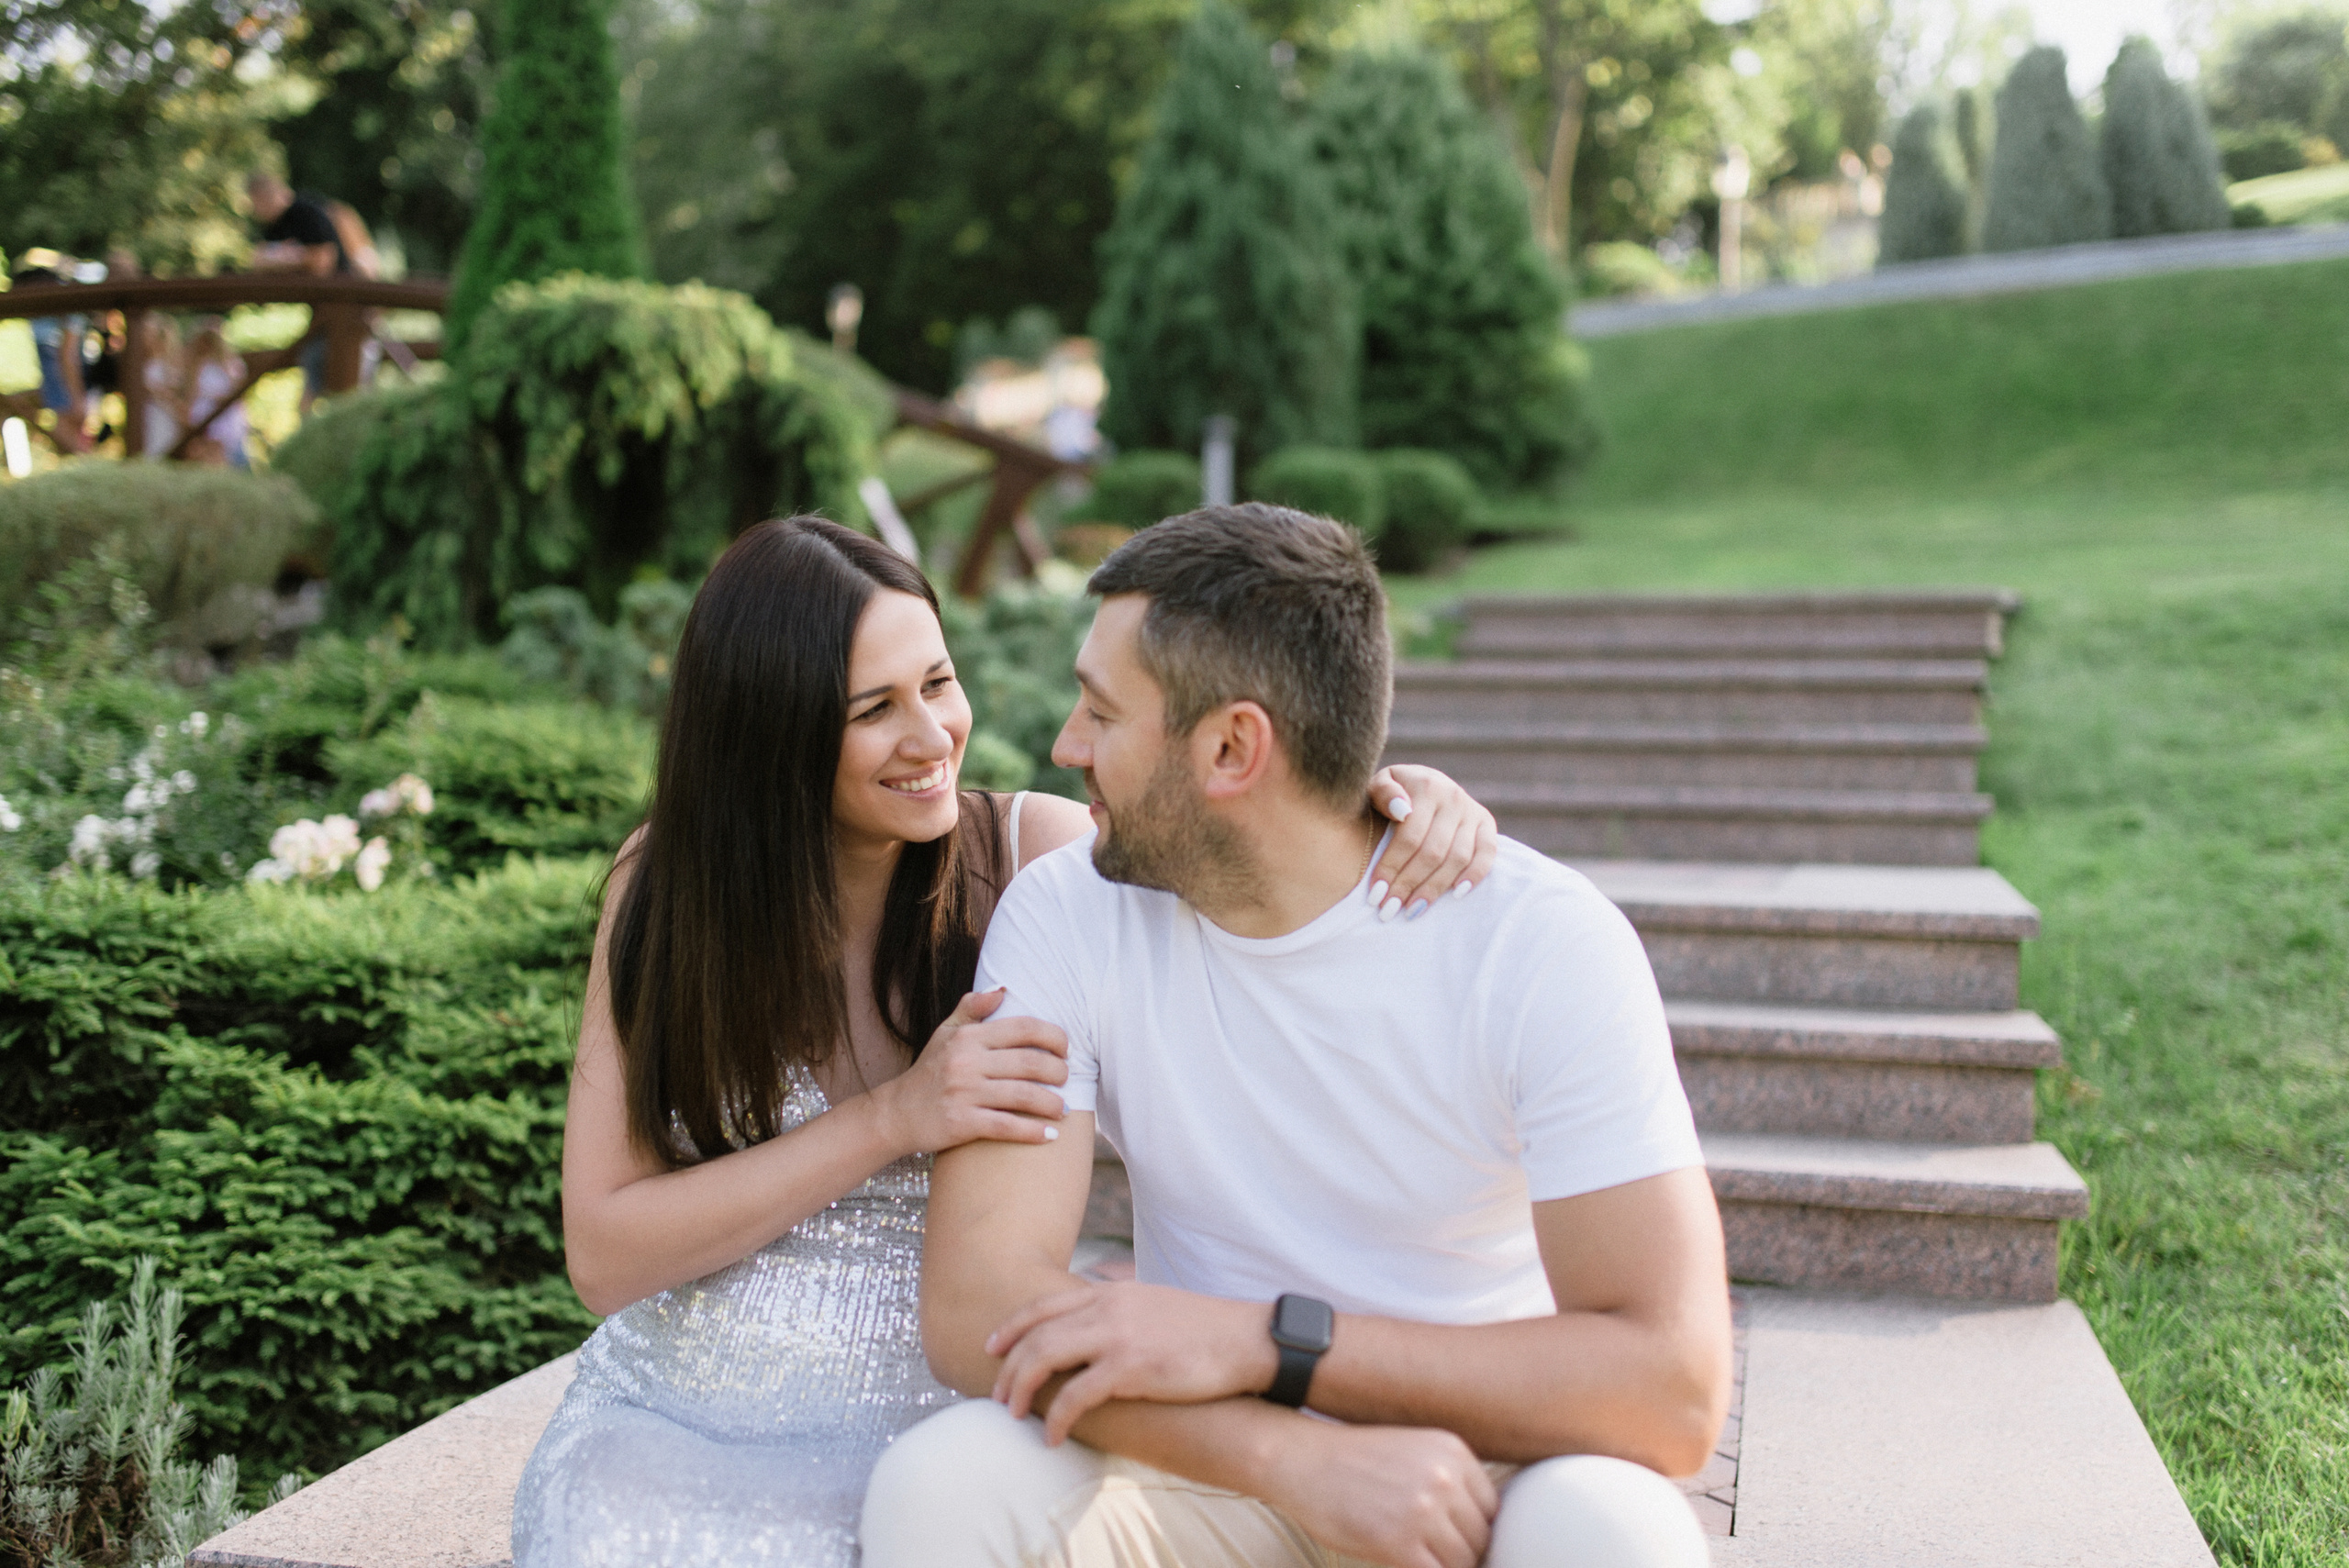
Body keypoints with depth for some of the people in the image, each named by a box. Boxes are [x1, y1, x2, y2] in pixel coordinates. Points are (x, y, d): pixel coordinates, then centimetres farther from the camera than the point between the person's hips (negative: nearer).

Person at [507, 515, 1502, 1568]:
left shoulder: (1034, 859, -4)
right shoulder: (668, 888, -2)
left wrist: (1402, 798, -18)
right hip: (674, 1414, 1)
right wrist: (895, 1116, -16)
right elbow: (604, 1257, -6)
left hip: (937, 1414, -1)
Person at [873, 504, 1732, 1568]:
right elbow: (976, 1307, -18)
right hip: (1214, 1470, 2)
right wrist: (1297, 1458, -33)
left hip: (1491, 1471, -1)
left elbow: (1675, 1389, -22)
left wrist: (1262, 1342, -29)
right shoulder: (1066, 914, -8)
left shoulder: (1543, 941, -15)